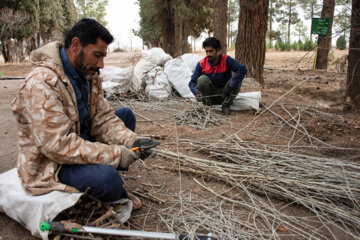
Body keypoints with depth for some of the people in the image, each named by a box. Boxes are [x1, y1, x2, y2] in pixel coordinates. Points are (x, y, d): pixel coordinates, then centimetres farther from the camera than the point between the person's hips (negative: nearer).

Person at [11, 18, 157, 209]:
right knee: (106, 177, -35)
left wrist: (133, 141, -18)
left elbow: (102, 118, -1)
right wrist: (116, 154, -30)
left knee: (126, 115, 4)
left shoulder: (88, 74, 0)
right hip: (48, 164, -9)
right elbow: (58, 146, -31)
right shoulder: (41, 84, -27)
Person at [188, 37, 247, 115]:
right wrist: (197, 92, -34)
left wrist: (230, 87, -37)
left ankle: (225, 106, -6)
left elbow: (243, 69, -29)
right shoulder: (201, 64, -9)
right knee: (202, 79, -26)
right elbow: (192, 82, -11)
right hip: (209, 95, 0)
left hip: (224, 95, 0)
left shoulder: (226, 60, -14)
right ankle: (207, 104, -9)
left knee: (237, 81, -26)